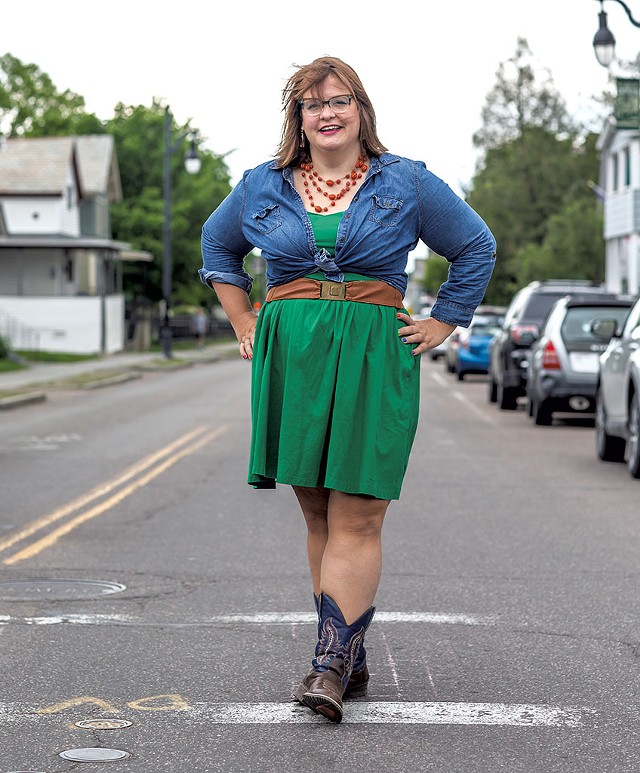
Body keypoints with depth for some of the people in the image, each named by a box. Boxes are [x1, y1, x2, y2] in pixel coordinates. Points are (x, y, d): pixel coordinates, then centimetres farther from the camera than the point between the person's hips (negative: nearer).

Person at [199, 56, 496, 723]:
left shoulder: (406, 184, 6)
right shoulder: (263, 187, 11)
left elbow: (476, 248, 16)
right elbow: (218, 246, 29)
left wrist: (442, 324, 9)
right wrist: (245, 324, 19)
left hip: (373, 359, -3)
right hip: (291, 359, 3)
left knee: (355, 518, -10)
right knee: (318, 515, 4)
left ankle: (331, 665, -13)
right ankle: (349, 658, 12)